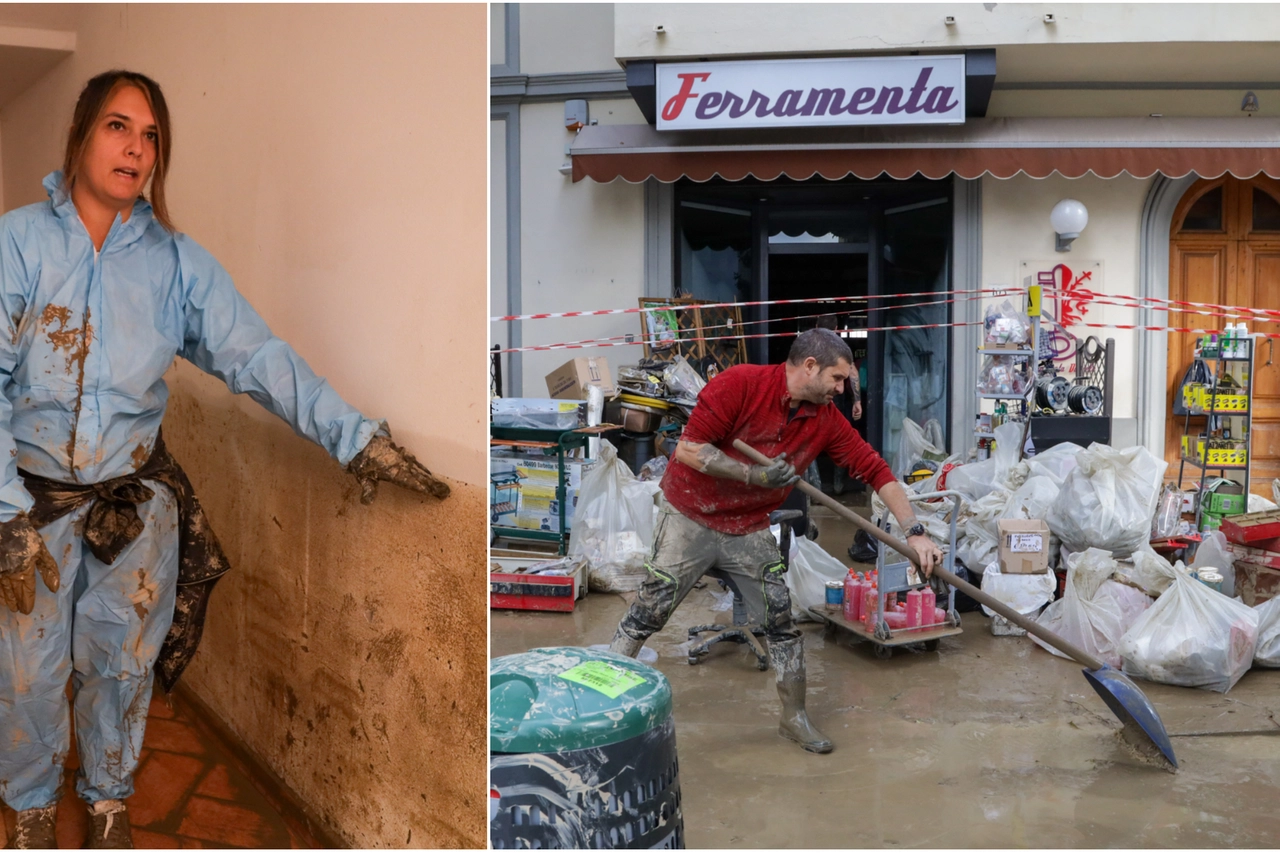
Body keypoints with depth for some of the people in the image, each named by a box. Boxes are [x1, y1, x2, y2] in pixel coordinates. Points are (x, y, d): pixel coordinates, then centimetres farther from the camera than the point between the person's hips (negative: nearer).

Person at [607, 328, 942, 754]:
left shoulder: (825, 419, -5)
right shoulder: (740, 384, -21)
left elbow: (875, 469, -2)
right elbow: (689, 449, -23)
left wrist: (915, 532, -8)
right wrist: (753, 474, -28)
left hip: (749, 529, 5)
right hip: (690, 517, -5)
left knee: (782, 619, 2)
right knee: (650, 610, -3)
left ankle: (794, 716, 18)